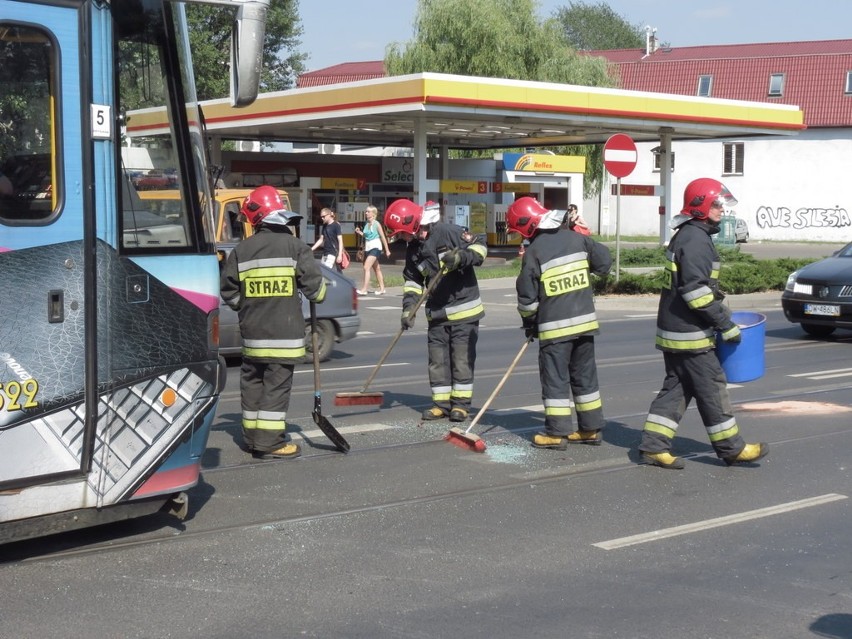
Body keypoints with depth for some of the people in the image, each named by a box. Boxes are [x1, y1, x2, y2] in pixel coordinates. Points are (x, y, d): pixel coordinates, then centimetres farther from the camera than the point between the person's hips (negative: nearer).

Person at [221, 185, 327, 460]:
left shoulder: (241, 250, 2)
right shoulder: (294, 246, -8)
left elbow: (229, 292, 4)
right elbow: (313, 283, -9)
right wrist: (318, 294, 13)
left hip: (252, 333, 4)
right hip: (284, 333, -4)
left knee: (252, 382, 14)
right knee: (277, 385, -2)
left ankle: (252, 436, 21)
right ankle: (270, 442, -4)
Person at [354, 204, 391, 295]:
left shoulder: (376, 224, -9)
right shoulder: (366, 224, 8)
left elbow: (383, 237, -6)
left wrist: (387, 250, -4)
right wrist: (359, 232, 2)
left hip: (375, 247, -8)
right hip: (367, 247, 8)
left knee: (366, 267, -18)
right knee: (377, 269, 15)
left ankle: (364, 289, -22)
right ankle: (382, 289, 24)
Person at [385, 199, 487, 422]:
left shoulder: (449, 233, -17)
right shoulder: (413, 249, 5)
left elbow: (480, 246, -14)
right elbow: (412, 280, 9)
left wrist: (461, 257, -31)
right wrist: (408, 307, -3)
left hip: (464, 309, -6)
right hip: (437, 312, 6)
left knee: (462, 357, -1)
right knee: (437, 358, 7)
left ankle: (461, 403, 7)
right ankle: (441, 403, 15)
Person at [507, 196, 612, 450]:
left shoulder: (534, 252, -13)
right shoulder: (576, 238, 1)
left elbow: (527, 295, -9)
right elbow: (604, 261, 10)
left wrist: (529, 323, 7)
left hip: (555, 326, -5)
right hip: (585, 320, 5)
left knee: (555, 377, 2)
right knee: (585, 374, 13)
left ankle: (557, 433, 2)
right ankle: (591, 428, 18)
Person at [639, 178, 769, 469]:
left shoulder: (686, 236, 16)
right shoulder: (695, 240, -18)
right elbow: (695, 291, -24)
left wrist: (721, 311, 21)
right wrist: (726, 325, -19)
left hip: (674, 330, 10)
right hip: (688, 333, -10)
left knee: (676, 387, 11)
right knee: (711, 387, -1)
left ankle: (654, 446, 10)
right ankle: (731, 448, 9)